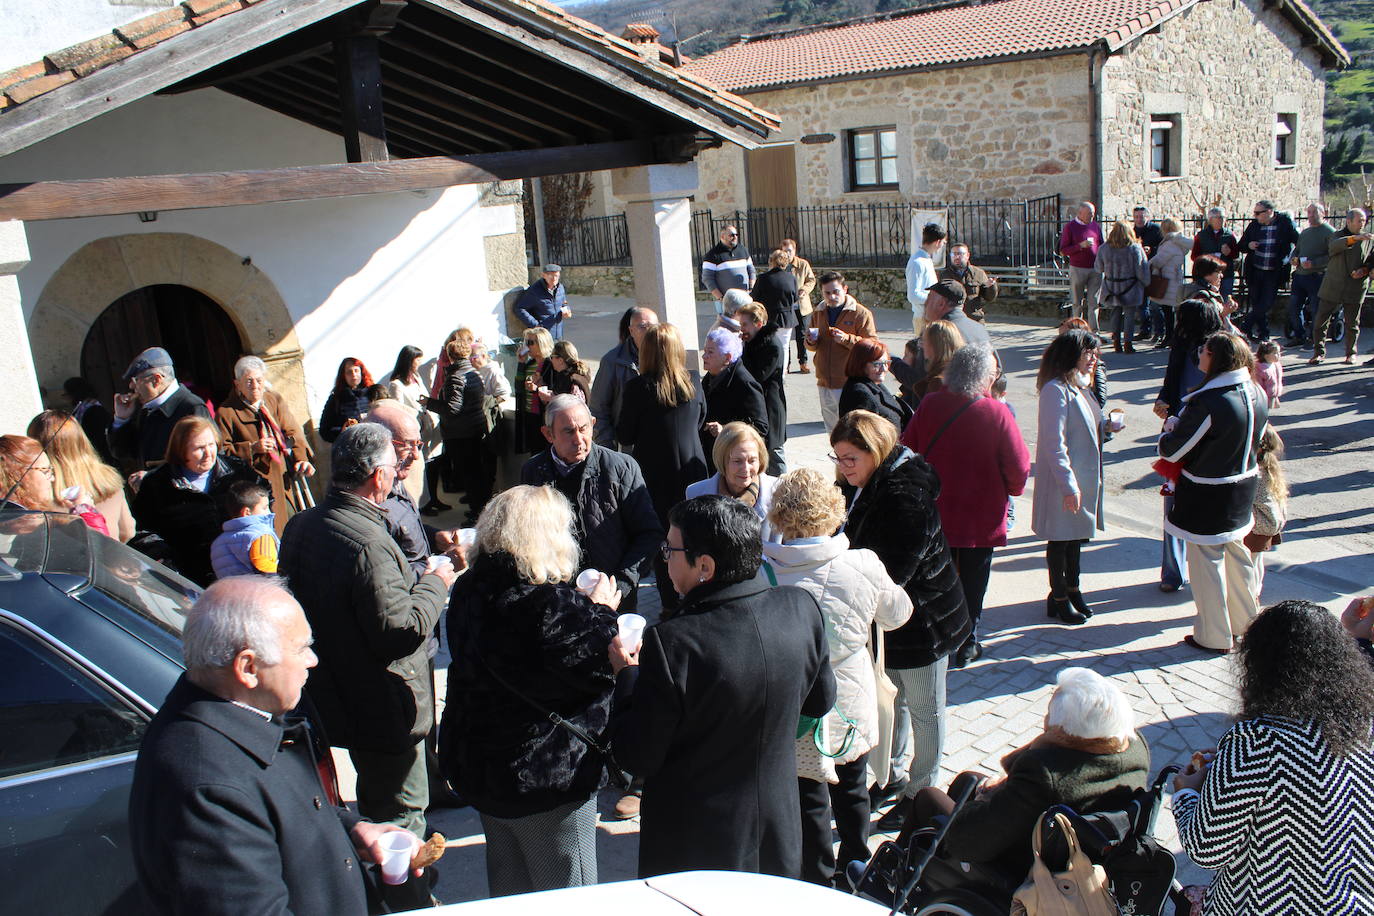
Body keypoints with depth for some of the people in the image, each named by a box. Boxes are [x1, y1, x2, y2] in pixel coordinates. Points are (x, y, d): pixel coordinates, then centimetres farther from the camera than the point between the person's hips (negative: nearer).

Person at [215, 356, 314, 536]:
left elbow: (292, 432, 7)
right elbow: (221, 450, -4)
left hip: (283, 478, 5)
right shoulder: (226, 412, -3)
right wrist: (251, 448, -16)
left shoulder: (275, 400, 10)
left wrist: (302, 459, -9)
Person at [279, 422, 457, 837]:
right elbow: (400, 630, -28)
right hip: (383, 709, -10)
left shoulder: (300, 526, 3)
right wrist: (435, 584, -12)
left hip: (335, 692, 10)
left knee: (375, 804, 28)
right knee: (401, 815, 6)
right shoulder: (369, 545, -29)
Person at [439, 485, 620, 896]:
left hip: (474, 767, 8)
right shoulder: (551, 605, -27)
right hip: (547, 774, -8)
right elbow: (598, 669, -19)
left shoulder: (469, 590, -2)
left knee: (508, 886, 26)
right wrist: (602, 611, -3)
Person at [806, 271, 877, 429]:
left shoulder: (861, 313, -5)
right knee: (831, 426, 16)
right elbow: (812, 347, 22)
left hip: (849, 383, -6)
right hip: (825, 382, 6)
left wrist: (846, 339, -21)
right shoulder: (818, 313, 12)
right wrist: (811, 341, -2)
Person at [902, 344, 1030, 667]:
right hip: (981, 516, -3)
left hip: (934, 512, 3)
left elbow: (907, 447, -1)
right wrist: (1010, 491, 5)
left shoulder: (930, 405, -8)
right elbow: (1019, 466, -16)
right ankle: (966, 645, 23)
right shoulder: (996, 413, -18)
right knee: (973, 581, 13)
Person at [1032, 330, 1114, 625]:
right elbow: (1054, 442, -23)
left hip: (1084, 476, 9)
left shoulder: (1080, 385, 11)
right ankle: (1058, 597, 20)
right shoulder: (1056, 389, -20)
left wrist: (1106, 426, 4)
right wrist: (1069, 485, -24)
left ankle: (1072, 588, 36)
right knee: (1060, 537, 5)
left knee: (1077, 534, 21)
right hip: (1063, 480, -9)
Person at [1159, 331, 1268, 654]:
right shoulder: (1256, 395, -2)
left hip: (1207, 495, -8)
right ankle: (1245, 620, 40)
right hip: (1244, 485, 8)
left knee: (1206, 561, 5)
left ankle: (1214, 637, 16)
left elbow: (1172, 451, -20)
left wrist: (1169, 431, 2)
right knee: (1235, 553, 24)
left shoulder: (1207, 403, -27)